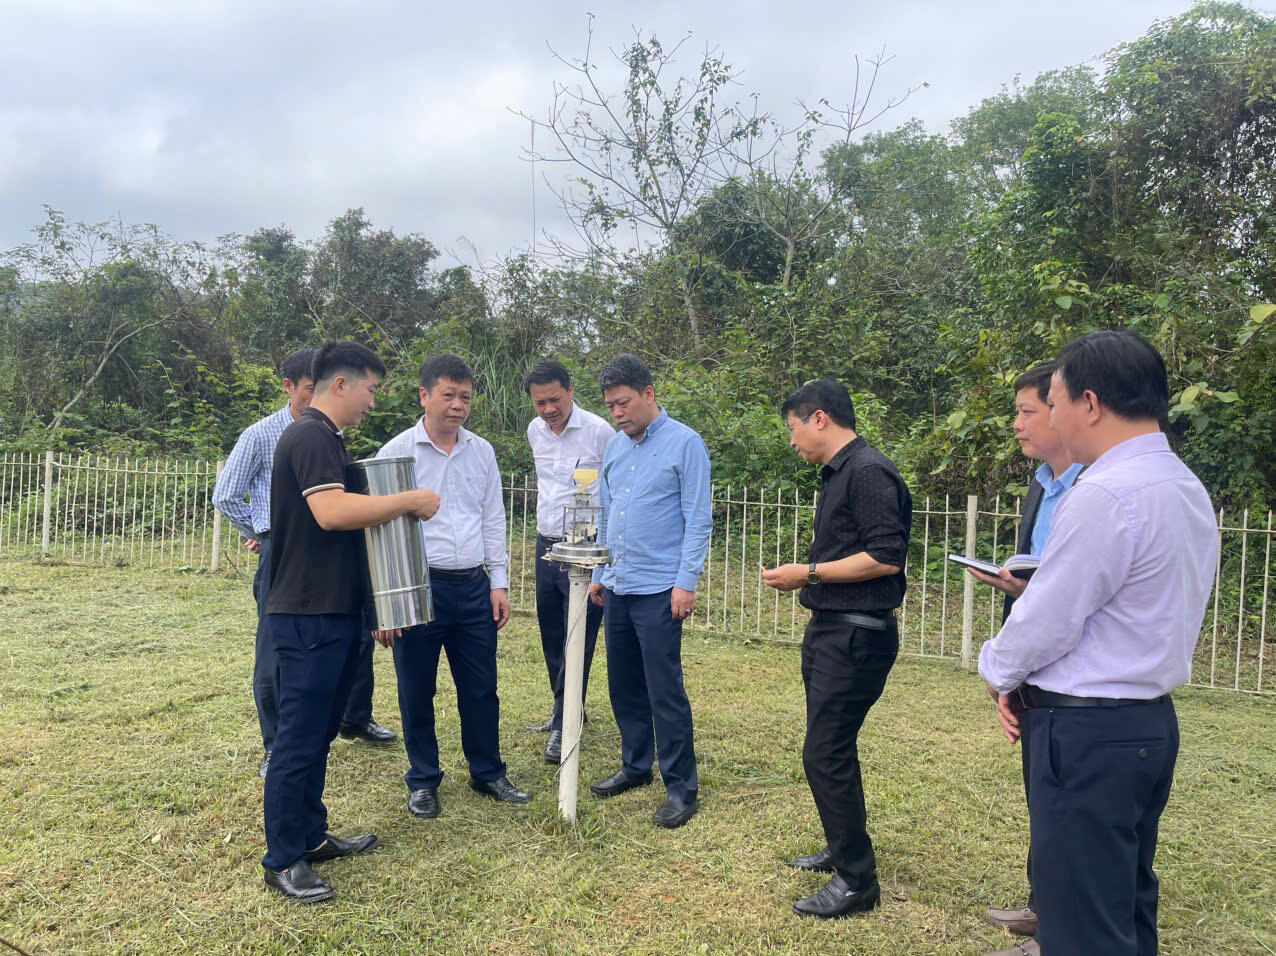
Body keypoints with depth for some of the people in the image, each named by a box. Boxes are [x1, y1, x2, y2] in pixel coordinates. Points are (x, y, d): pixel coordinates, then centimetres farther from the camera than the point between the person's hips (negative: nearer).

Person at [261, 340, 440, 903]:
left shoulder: (325, 440, 18)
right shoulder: (310, 436, -15)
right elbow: (331, 511, -29)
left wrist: (397, 509, 15)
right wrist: (410, 500, -20)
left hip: (333, 612, 10)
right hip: (308, 616, -10)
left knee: (318, 732, 18)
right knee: (299, 738, -1)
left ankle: (311, 836, 31)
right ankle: (283, 862, 11)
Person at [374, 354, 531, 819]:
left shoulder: (482, 452, 7)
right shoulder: (398, 452, -5)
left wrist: (499, 583, 8)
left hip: (473, 586, 4)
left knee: (481, 689, 12)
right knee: (417, 691, 9)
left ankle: (488, 773, 29)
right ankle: (423, 781, 27)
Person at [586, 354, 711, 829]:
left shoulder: (684, 443, -8)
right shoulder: (614, 447, 11)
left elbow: (698, 519, -11)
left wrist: (686, 582, -15)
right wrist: (598, 574, 16)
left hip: (660, 590, -7)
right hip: (617, 588, 7)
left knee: (665, 691, -3)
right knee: (624, 685, 15)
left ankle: (682, 789, 10)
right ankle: (635, 767, 31)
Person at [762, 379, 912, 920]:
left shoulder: (869, 472, -16)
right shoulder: (837, 474, 14)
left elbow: (885, 556, -23)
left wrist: (808, 573, -17)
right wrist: (804, 579, 12)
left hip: (856, 637, -10)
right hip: (829, 631, 10)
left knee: (826, 753, -7)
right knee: (830, 748, 18)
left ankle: (856, 879, 6)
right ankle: (842, 849, 34)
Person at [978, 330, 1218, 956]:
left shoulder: (1105, 496, -22)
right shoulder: (1188, 489, 9)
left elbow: (1047, 623, -19)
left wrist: (999, 670, 1)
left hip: (1088, 734, -10)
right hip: (1151, 720, 10)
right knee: (1127, 903, 22)